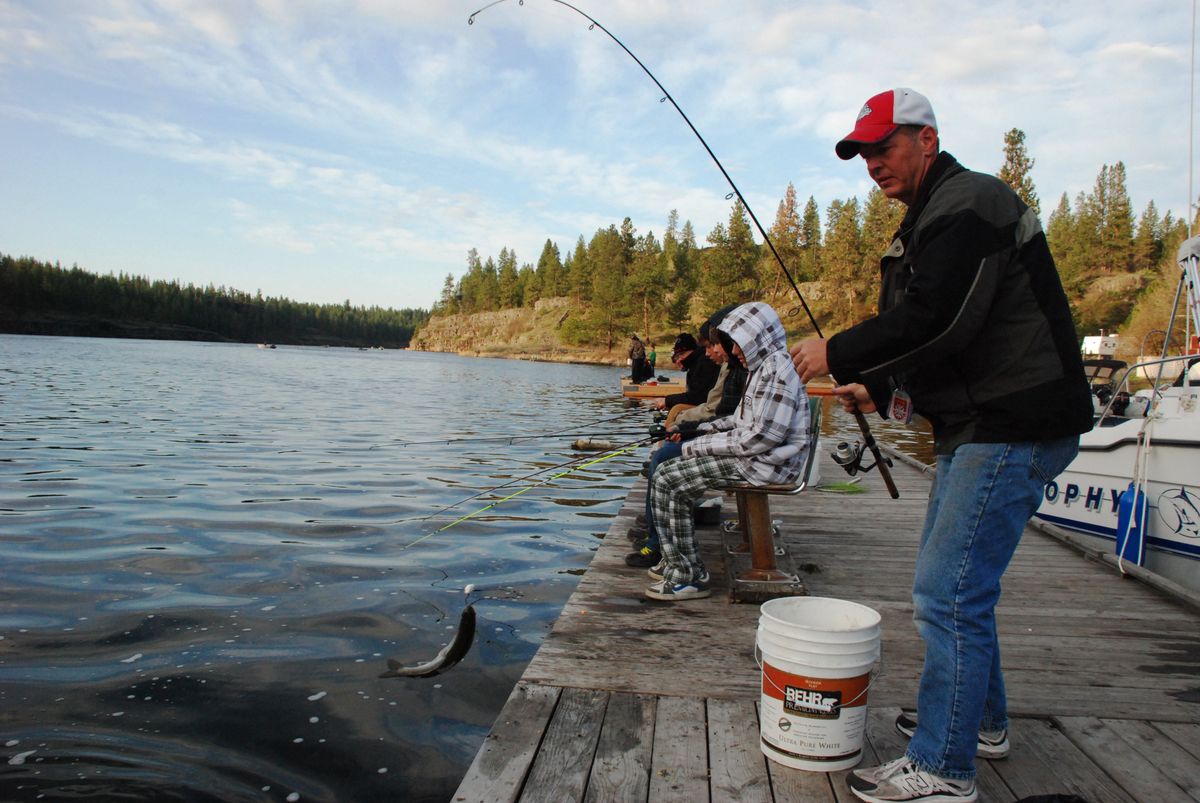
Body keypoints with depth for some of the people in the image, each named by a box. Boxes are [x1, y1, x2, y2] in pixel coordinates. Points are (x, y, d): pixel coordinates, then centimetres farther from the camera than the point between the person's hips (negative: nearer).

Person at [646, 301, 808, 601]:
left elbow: (763, 436, -23)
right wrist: (699, 431, 12)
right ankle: (676, 561, 20)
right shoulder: (763, 367, 19)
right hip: (750, 455, 11)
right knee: (669, 470, 13)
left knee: (666, 480, -14)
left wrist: (703, 445, -16)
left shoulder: (777, 368, -16)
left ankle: (689, 576, -8)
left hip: (765, 463, -11)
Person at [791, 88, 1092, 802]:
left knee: (950, 591, -9)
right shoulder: (931, 219, 19)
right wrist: (876, 387, 10)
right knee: (959, 582, 19)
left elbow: (937, 319, -25)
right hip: (979, 425, 11)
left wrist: (838, 354, -16)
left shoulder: (970, 203, -13)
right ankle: (982, 721, 36)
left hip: (1014, 427, -11)